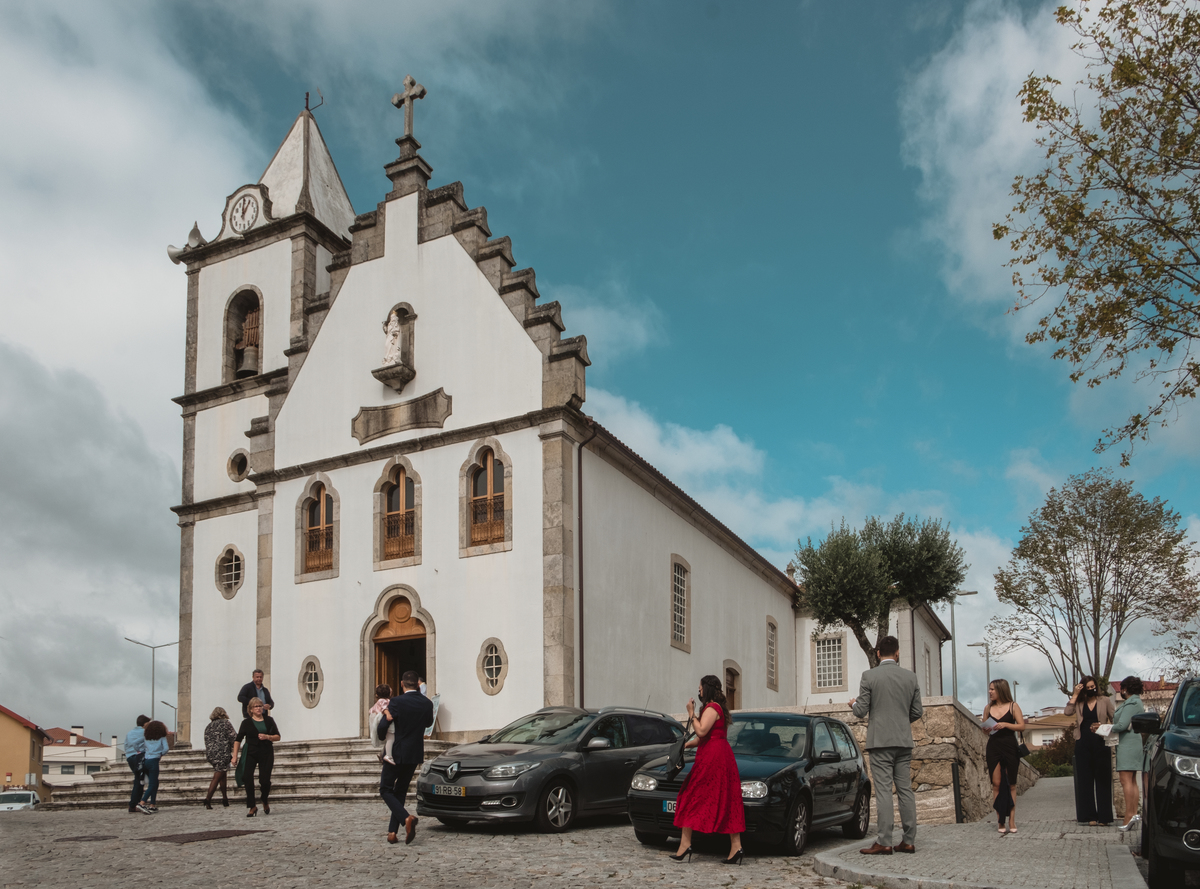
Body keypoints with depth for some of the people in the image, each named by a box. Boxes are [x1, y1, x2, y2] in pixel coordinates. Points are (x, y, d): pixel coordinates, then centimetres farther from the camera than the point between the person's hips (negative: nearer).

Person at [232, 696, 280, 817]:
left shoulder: (269, 720, 10)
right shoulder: (247, 722, 6)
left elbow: (277, 737, 9)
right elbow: (238, 740, 6)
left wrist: (267, 737, -10)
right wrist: (235, 756, 0)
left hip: (266, 754, 1)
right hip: (251, 753, -1)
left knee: (265, 780, -5)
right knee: (247, 777, -15)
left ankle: (265, 802, 24)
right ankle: (252, 806, -5)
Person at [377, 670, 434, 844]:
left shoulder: (396, 702, -15)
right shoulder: (427, 703, -1)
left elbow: (382, 728, -18)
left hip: (397, 753, -5)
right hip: (415, 754, 5)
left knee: (386, 790, 6)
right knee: (400, 792, 16)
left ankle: (406, 818, -18)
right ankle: (392, 832, 12)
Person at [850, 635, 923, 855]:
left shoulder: (869, 676, -6)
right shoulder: (911, 676, 6)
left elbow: (861, 711, -6)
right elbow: (917, 712, 8)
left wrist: (854, 704, 16)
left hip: (880, 740, -4)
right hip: (904, 741, 4)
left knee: (883, 791, -5)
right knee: (905, 790, 8)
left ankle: (884, 842, -7)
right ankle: (908, 841, 9)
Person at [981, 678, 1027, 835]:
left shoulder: (1013, 706, 0)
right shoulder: (988, 708, 9)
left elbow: (1022, 726, -5)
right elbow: (984, 729, 16)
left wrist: (1006, 724, -16)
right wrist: (986, 729, -6)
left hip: (1010, 747, -2)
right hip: (993, 747, 2)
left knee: (1011, 784, 2)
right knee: (996, 784, -3)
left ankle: (1012, 821, 6)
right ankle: (1001, 822, 1)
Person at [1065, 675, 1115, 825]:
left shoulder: (1105, 701, 6)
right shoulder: (1079, 703, 9)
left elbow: (1114, 721, 7)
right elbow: (1067, 712, -8)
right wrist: (1075, 695, -6)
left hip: (1101, 744, -2)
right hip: (1083, 744, 2)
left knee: (1103, 779, -1)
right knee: (1085, 780, 3)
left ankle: (1104, 816, 2)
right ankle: (1090, 816, 7)